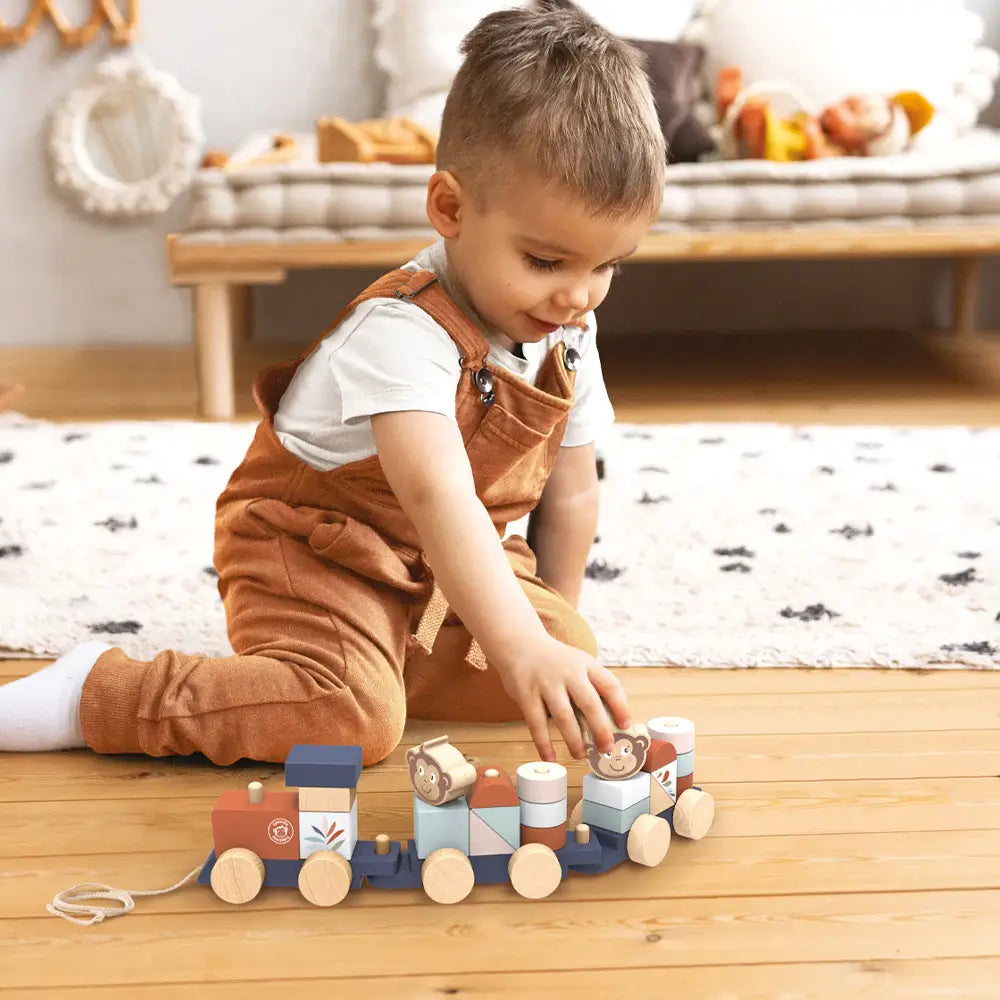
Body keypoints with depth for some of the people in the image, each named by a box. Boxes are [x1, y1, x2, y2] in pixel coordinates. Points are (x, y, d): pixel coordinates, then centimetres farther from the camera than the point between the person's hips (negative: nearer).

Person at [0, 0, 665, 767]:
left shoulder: (570, 336, -6)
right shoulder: (402, 332, -32)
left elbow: (571, 492, 6)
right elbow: (438, 496, -47)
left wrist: (554, 622, 9)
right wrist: (518, 646, -58)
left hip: (438, 565, 8)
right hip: (313, 544, -8)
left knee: (575, 658, -6)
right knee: (349, 719, -29)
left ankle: (384, 653, 6)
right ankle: (90, 694, -15)